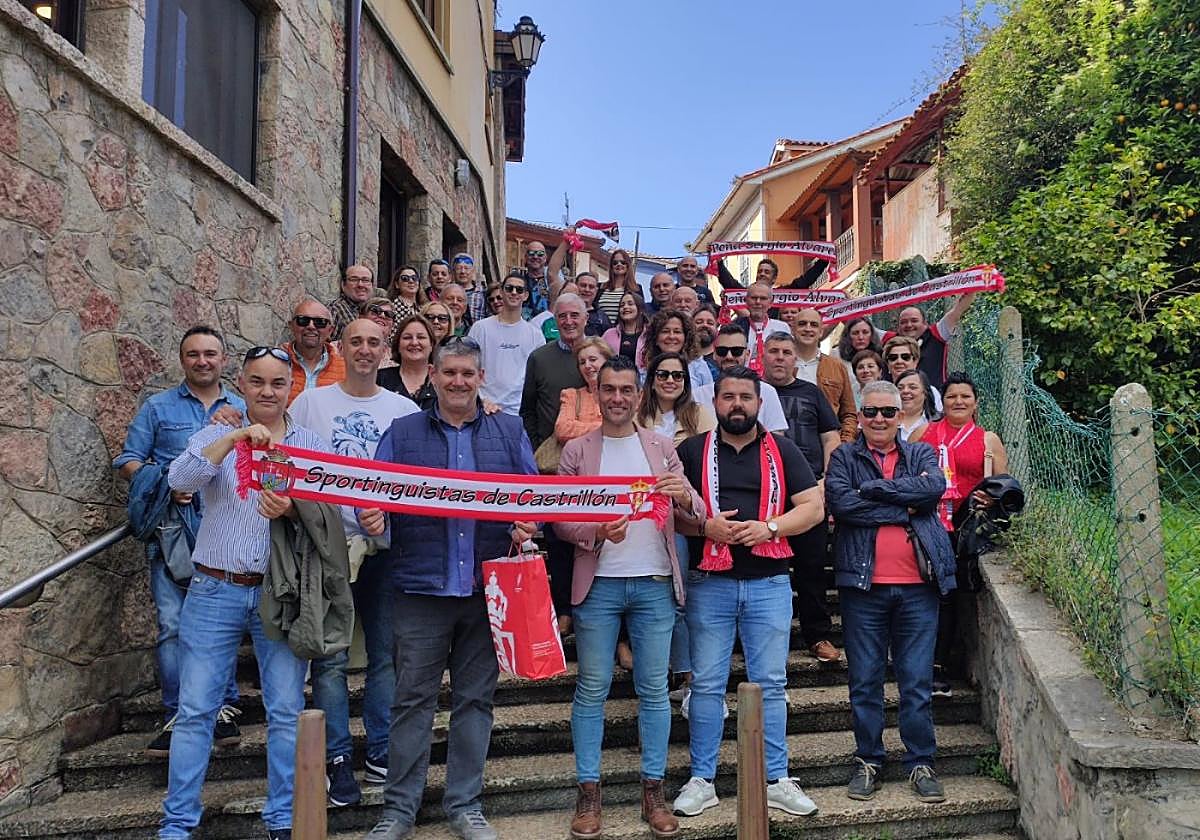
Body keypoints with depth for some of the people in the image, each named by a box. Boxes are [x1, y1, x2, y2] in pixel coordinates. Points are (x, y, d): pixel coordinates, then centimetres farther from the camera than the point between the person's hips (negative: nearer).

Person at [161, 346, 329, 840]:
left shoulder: (312, 446, 6)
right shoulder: (216, 437, 5)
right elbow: (179, 479, -14)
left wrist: (292, 511, -20)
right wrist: (235, 438, -25)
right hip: (215, 591, 0)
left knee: (287, 712, 4)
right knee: (195, 711, 4)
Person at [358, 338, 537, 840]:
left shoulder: (509, 432, 11)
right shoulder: (402, 433, 9)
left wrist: (529, 524, -10)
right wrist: (370, 518, -15)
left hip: (488, 589, 1)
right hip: (420, 587, -1)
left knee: (475, 699, 10)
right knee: (413, 699, 4)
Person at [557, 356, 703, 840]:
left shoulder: (662, 448, 10)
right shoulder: (576, 451, 5)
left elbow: (694, 519, 7)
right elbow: (559, 518, 1)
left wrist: (686, 498, -16)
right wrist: (596, 530, -19)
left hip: (654, 582, 2)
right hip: (598, 583, -1)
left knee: (654, 690, 6)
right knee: (592, 689, 3)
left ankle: (653, 790, 17)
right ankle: (589, 792, 14)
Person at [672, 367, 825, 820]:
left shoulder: (782, 450, 8)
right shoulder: (692, 451, 6)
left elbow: (813, 507, 3)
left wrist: (769, 527, -12)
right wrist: (705, 525, -13)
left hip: (768, 583, 1)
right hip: (709, 583, 0)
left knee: (771, 684, 7)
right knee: (707, 684, 5)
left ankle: (776, 781, 18)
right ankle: (701, 781, 16)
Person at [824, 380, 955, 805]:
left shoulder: (921, 454, 13)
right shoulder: (843, 457, 6)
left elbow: (935, 487, -10)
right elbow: (840, 503, -13)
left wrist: (872, 488, -12)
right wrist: (905, 507, -10)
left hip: (917, 585, 1)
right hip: (863, 584, -1)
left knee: (917, 681, 7)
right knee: (865, 681, 7)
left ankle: (921, 763, 20)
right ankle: (868, 762, 20)